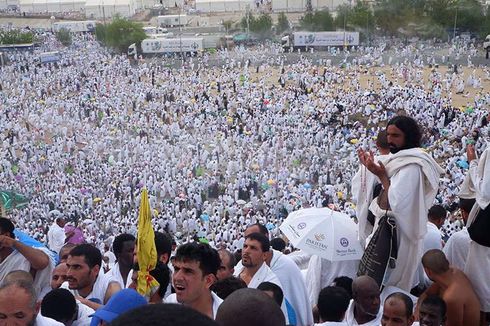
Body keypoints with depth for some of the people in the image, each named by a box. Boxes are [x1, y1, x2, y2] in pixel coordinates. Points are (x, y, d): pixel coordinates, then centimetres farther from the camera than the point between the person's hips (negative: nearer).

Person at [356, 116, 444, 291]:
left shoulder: (411, 166, -25)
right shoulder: (401, 159, 6)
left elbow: (396, 202, -33)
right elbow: (384, 194, 12)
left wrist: (382, 175, -24)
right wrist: (371, 167, 1)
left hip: (397, 232, -9)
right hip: (388, 226, 10)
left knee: (387, 286, 6)